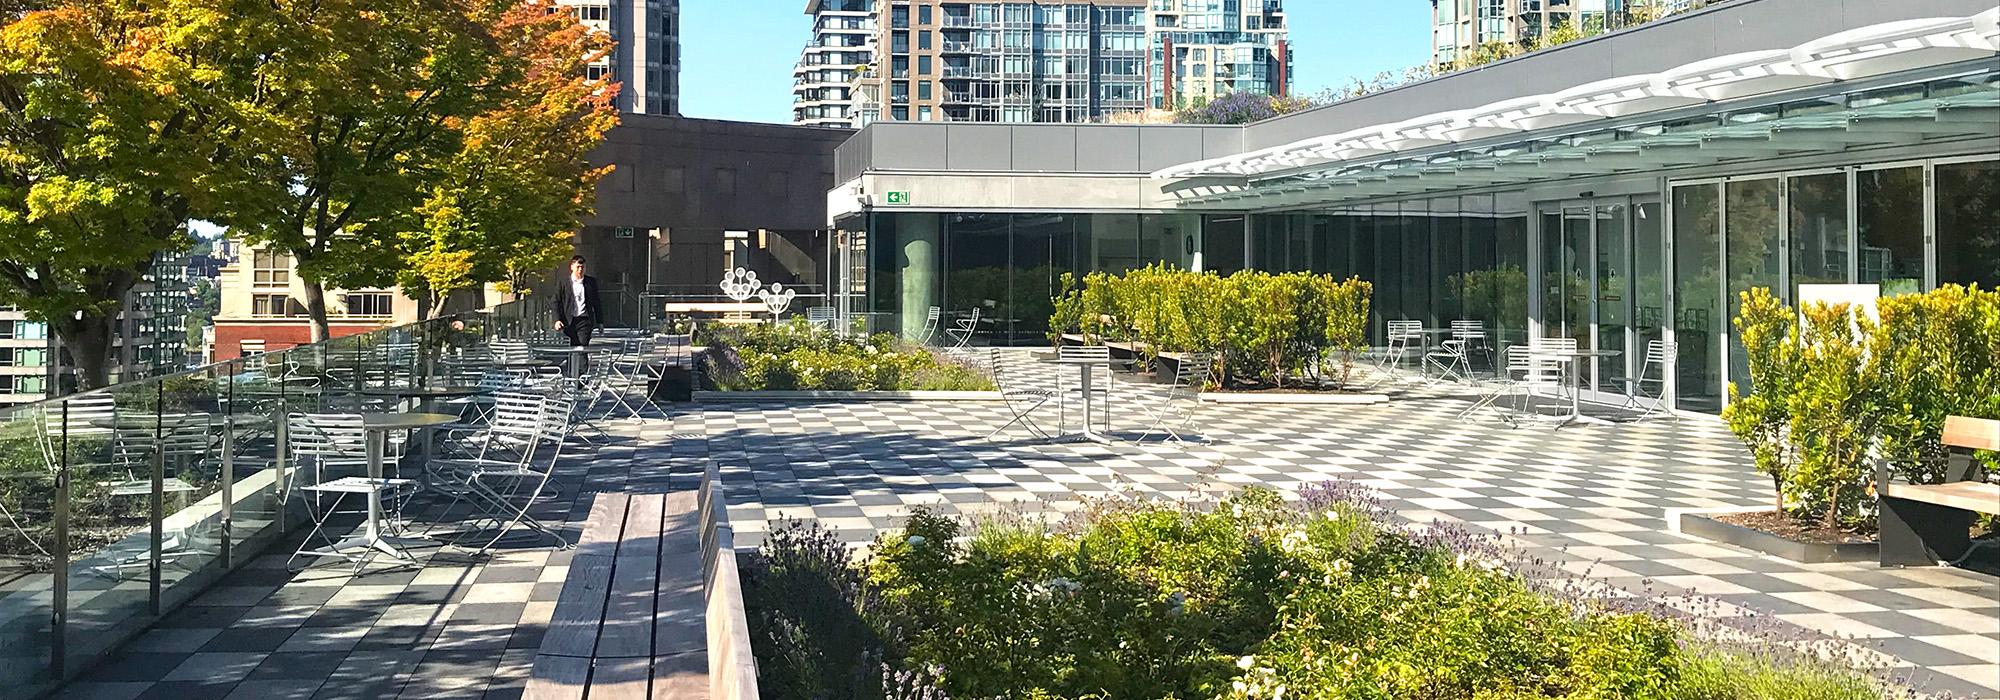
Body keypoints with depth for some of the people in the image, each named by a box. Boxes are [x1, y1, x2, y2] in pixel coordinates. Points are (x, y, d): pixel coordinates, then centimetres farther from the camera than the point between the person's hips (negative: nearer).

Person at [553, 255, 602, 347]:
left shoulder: (591, 282, 8)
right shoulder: (563, 283, 6)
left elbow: (596, 303, 12)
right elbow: (557, 303, 5)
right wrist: (557, 320, -7)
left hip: (584, 320, -1)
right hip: (570, 321, 1)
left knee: (583, 346, -12)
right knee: (573, 347, 5)